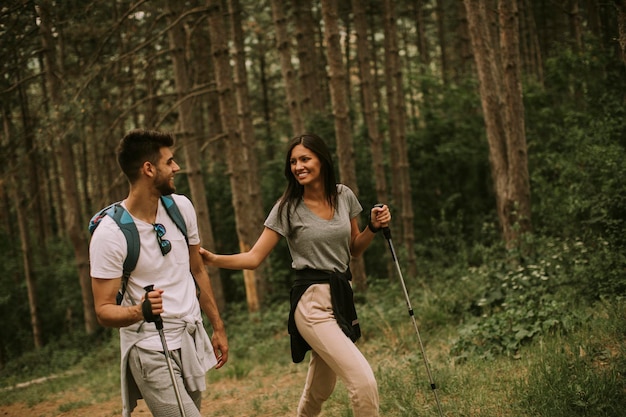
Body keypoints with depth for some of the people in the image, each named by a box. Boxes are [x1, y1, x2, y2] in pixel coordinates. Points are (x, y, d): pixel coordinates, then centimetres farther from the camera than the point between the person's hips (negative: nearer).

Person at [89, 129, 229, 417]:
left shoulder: (181, 207, 1)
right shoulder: (110, 233, -17)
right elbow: (104, 310, -15)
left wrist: (218, 327, 15)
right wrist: (140, 311, -35)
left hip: (192, 337, 6)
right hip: (151, 348, -6)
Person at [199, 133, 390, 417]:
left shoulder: (344, 196, 7)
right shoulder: (288, 208, -6)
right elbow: (254, 258, -8)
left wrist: (374, 226, -1)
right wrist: (213, 259, -23)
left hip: (341, 298, 6)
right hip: (312, 302, -6)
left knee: (319, 390, 19)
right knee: (364, 383, -19)